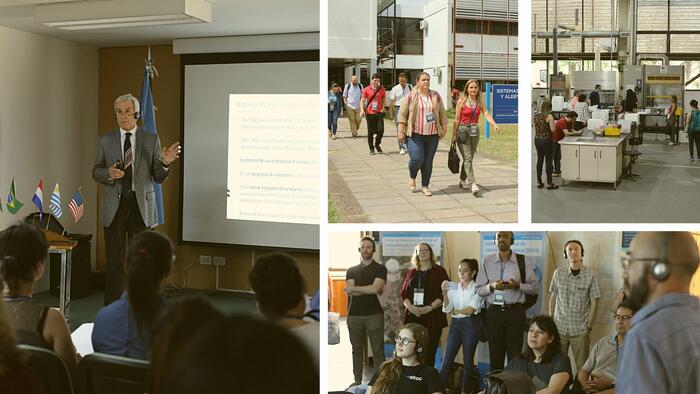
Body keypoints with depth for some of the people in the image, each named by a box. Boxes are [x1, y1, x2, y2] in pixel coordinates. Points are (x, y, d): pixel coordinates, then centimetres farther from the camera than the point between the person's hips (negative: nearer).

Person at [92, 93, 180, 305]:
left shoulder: (151, 140, 2)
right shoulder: (105, 141, 5)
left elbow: (158, 178, 1)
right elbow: (95, 171, 10)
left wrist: (165, 163, -20)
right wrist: (108, 173, -12)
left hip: (141, 206, 0)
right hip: (114, 206, 1)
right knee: (114, 261, 5)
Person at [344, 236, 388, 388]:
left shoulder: (380, 269, 3)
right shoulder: (351, 271, 11)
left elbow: (375, 288, -13)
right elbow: (349, 292, -3)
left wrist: (355, 288, -5)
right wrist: (369, 289, -9)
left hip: (374, 315, -3)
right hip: (354, 315, 3)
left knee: (378, 350, -2)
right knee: (356, 349, 8)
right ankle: (357, 380, 15)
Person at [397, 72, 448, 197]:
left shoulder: (436, 96, 8)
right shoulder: (411, 96, 0)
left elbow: (442, 113, 15)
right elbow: (402, 114, -1)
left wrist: (444, 127, 10)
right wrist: (401, 131, -6)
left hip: (432, 135, 3)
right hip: (415, 134, -3)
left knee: (428, 161, 4)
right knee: (416, 158, -13)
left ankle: (425, 186, 17)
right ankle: (412, 177, 18)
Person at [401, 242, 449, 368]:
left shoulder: (439, 271, 5)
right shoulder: (411, 273, 17)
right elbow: (403, 293, 13)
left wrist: (429, 308, -13)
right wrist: (410, 306, -6)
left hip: (432, 318, -3)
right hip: (412, 317, 3)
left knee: (429, 353, -6)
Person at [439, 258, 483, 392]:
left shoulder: (477, 288, -5)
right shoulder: (453, 287, 8)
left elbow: (470, 310, -11)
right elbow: (447, 309, 0)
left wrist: (455, 311, 0)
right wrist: (445, 293, -12)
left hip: (470, 325, -3)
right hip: (455, 324, 3)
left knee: (468, 361, 5)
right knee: (446, 360, -2)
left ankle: (466, 390, 14)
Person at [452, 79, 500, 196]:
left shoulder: (480, 102, 6)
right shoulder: (461, 101, -3)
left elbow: (486, 114, -8)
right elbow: (457, 120, -3)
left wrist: (494, 124, -26)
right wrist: (454, 135, -6)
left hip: (475, 132, 4)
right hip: (463, 131, -4)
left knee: (469, 158, 11)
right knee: (468, 158, -12)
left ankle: (463, 181, 27)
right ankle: (473, 184, -19)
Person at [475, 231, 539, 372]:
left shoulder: (523, 261, 3)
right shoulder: (487, 261, 6)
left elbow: (535, 287, 5)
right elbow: (478, 289, 9)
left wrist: (518, 285, -12)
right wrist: (491, 286, -11)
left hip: (515, 312, -1)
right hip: (494, 312, 1)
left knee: (515, 355, -2)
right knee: (495, 355, 6)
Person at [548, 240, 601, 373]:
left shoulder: (591, 275, -5)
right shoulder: (558, 273, 2)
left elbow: (594, 302, -1)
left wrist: (589, 326, -3)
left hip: (580, 329, -2)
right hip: (559, 327, 2)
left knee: (582, 366, 1)